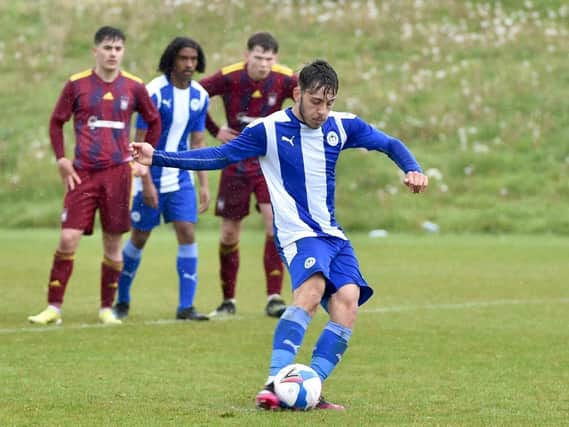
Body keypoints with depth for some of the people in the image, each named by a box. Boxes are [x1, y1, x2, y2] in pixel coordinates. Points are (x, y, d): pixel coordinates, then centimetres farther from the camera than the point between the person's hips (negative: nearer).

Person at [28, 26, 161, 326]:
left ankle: (107, 308, 15)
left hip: (118, 172, 1)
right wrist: (61, 160, 0)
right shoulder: (77, 85, 1)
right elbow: (56, 122, 10)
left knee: (113, 243, 3)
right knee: (68, 238, -8)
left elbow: (154, 122, 16)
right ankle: (53, 308, -2)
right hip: (82, 173, -1)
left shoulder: (134, 87, 4)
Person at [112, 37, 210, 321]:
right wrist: (146, 183, -17)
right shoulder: (155, 92, -15)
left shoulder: (200, 96, 2)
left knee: (187, 233, -8)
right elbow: (140, 141, -13)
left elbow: (198, 142, 11)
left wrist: (204, 184, 7)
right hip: (151, 178, -4)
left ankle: (186, 306, -6)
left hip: (180, 178, 4)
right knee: (139, 238, 6)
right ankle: (122, 300, 24)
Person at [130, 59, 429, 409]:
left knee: (347, 301, -18)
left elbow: (390, 144, 18)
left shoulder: (342, 126, 6)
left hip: (333, 234, 5)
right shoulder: (269, 130, -6)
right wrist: (158, 158, -10)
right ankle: (274, 383, -38)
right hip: (297, 233, -5)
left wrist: (412, 169, -3)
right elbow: (220, 156, -3)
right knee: (312, 289, -32)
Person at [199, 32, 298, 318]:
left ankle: (274, 298, -13)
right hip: (236, 163, 1)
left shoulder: (283, 80, -12)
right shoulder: (229, 78, -12)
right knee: (229, 233, 5)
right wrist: (215, 131, -4)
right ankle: (228, 300, 21)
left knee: (275, 225, -17)